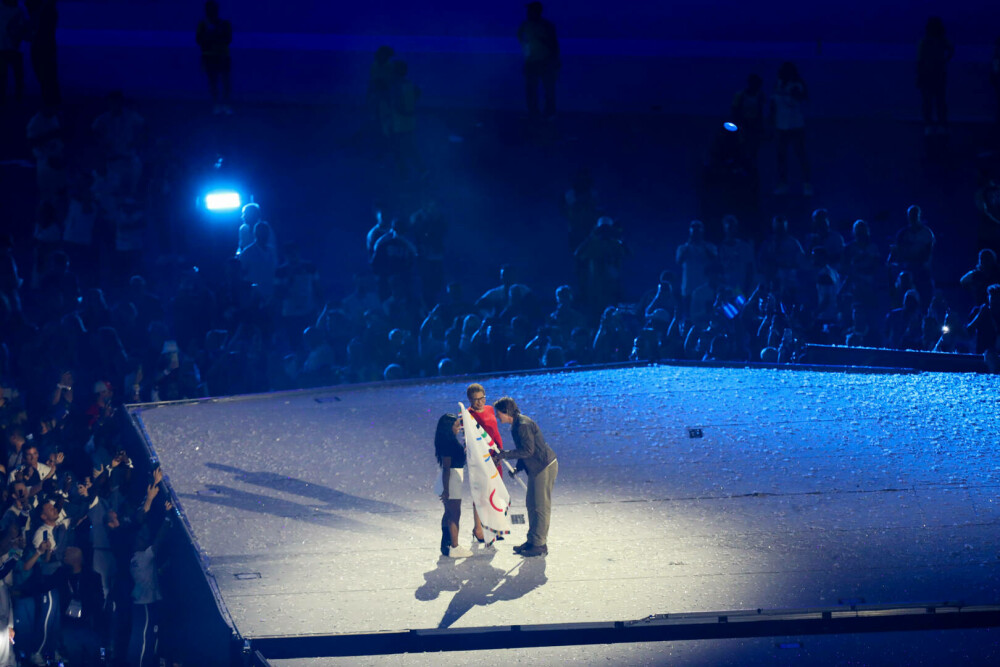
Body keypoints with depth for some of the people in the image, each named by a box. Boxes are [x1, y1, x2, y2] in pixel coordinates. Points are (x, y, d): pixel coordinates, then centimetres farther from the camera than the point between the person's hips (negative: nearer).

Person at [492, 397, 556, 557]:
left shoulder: (523, 425, -21)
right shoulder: (516, 424, 11)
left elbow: (528, 450, -24)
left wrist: (505, 454, -20)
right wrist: (518, 468, 11)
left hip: (545, 467, -11)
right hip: (536, 468, 11)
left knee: (541, 506, -5)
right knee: (531, 504, 15)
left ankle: (540, 544, -1)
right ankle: (532, 541, 22)